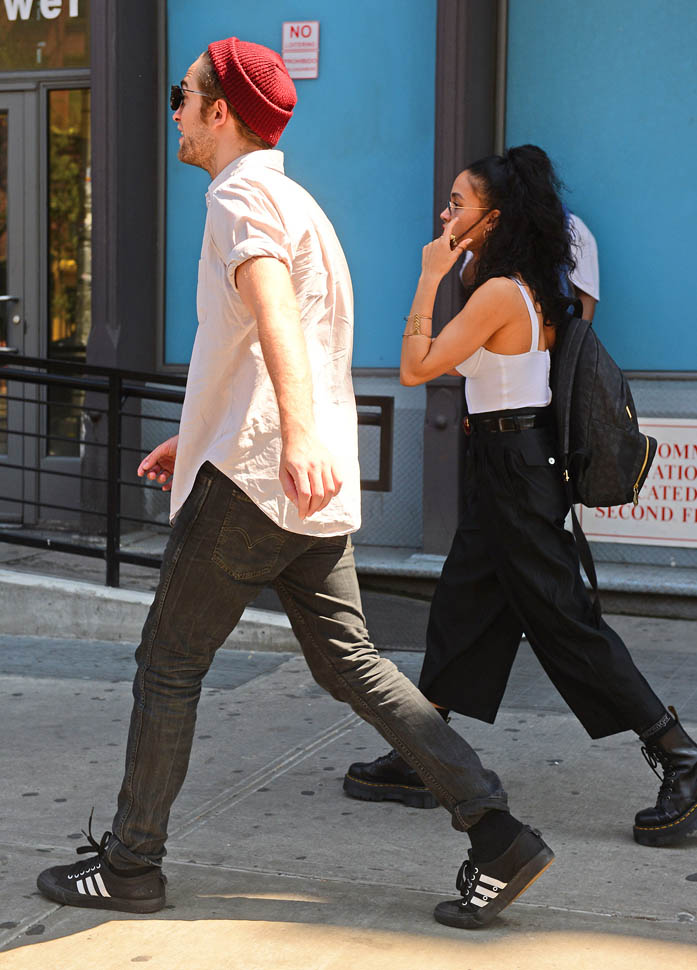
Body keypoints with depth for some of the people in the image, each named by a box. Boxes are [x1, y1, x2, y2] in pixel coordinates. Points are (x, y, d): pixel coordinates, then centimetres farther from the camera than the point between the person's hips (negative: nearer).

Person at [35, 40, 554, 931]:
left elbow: (274, 314, -28)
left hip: (251, 480, -9)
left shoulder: (242, 197, -8)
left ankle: (130, 863, 13)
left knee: (167, 664, 3)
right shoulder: (287, 199, 23)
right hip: (315, 491, 9)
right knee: (349, 664, 8)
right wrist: (198, 436, 38)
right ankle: (497, 833, 3)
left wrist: (299, 434, -42)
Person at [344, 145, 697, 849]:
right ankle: (417, 764, 21)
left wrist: (430, 277, -16)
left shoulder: (499, 293, -19)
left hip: (515, 469, -10)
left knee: (563, 621, -6)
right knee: (459, 610, 13)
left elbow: (415, 367, -20)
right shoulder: (528, 290, 10)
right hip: (507, 465, 10)